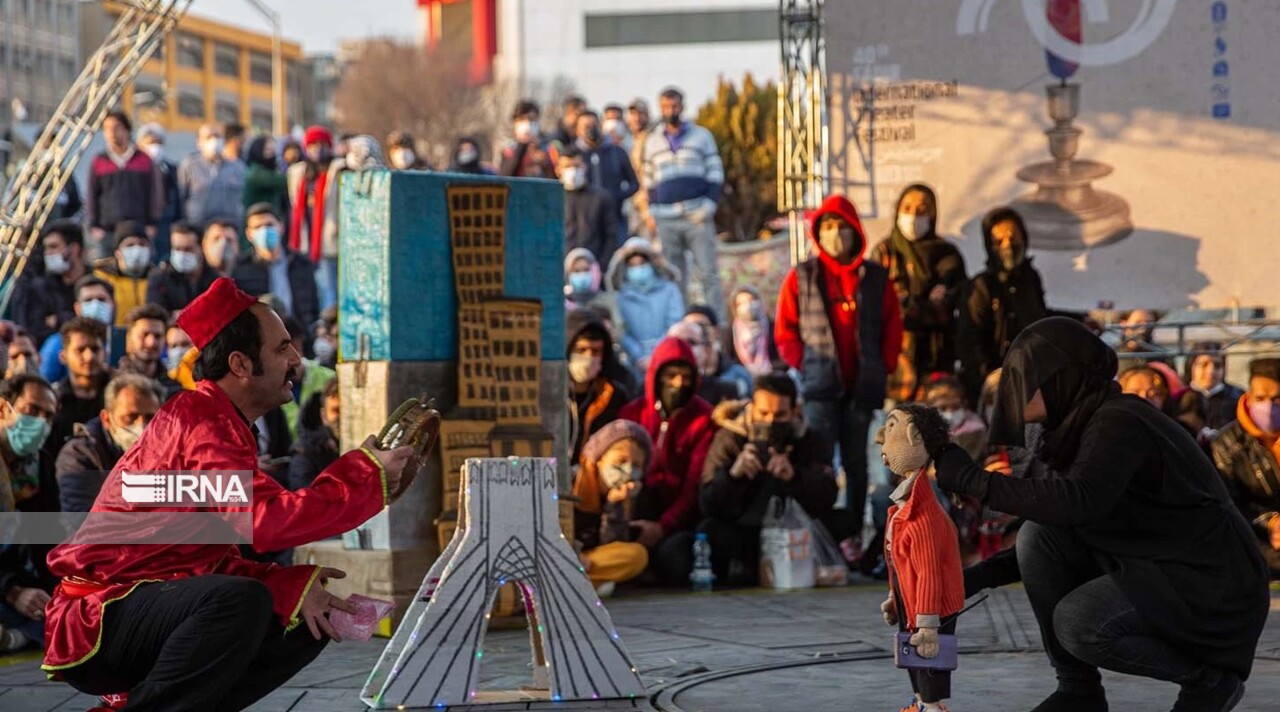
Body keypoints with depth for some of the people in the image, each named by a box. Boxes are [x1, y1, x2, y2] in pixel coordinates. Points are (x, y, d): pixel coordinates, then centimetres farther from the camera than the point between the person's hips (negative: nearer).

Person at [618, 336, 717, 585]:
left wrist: (663, 526, -23)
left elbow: (697, 484, -10)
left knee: (672, 551, -35)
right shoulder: (633, 413, 8)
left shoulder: (705, 419, -2)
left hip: (681, 519, -3)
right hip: (640, 511, 3)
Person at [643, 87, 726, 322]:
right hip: (666, 220, 2)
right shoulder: (653, 141, 15)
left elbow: (716, 173, 5)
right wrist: (652, 212, 8)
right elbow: (649, 180, 18)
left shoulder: (701, 136, 7)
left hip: (698, 216, -2)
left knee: (708, 273, -6)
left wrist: (709, 204, -8)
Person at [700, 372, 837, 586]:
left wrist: (794, 476, -35)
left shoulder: (811, 443, 2)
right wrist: (733, 474, -32)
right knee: (709, 532, -31)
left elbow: (826, 499, -16)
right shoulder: (729, 439, -1)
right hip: (739, 534, -1)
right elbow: (709, 506, -12)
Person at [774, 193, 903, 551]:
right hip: (820, 387, -2)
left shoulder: (876, 278, 8)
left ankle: (851, 535, 15)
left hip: (863, 386, 2)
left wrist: (883, 368, 2)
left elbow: (893, 329, 11)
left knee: (856, 462, 8)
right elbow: (784, 331, 5)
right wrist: (804, 364, -4)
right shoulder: (801, 277, 3)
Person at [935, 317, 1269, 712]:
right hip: (1150, 570, 9)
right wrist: (985, 574, 3)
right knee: (1038, 535, -6)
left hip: (1212, 589, -9)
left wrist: (972, 479, -32)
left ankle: (1209, 679, -4)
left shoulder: (1119, 423, -20)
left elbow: (1077, 502, -38)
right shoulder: (1082, 428, 9)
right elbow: (1062, 522, 14)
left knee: (1079, 623, -28)